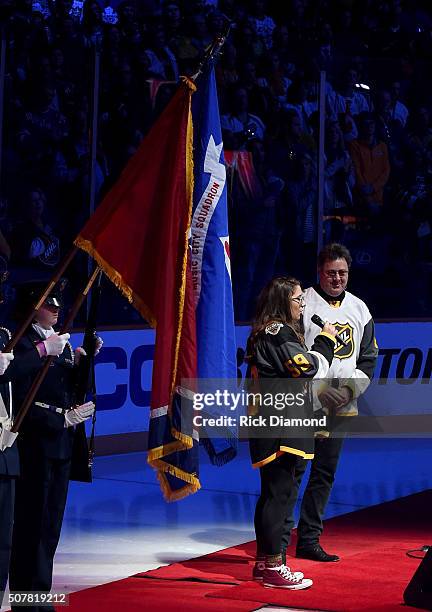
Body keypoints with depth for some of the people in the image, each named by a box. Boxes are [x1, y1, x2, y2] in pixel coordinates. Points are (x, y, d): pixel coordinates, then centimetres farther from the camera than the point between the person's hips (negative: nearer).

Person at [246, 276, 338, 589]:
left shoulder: (262, 333, 18)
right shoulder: (279, 332, -13)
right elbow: (308, 368, -16)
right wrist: (325, 341, -1)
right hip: (280, 423, -11)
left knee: (271, 492, 13)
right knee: (279, 490, -9)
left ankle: (264, 561, 19)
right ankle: (274, 567, -8)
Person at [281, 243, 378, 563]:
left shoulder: (359, 309, 14)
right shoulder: (303, 303, -5)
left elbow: (368, 356, 16)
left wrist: (352, 388, -1)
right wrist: (320, 390, -16)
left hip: (341, 405, 6)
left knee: (325, 472, 8)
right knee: (294, 469, -8)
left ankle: (309, 540, 15)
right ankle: (280, 539, -6)